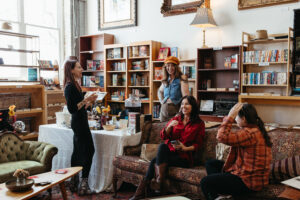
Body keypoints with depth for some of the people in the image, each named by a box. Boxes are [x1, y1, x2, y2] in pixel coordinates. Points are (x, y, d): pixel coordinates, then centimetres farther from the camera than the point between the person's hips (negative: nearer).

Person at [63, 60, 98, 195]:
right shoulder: (70, 86, -15)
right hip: (79, 123, -10)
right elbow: (72, 109, -21)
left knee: (77, 152, 13)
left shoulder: (74, 85, 15)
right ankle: (83, 184, -2)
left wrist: (89, 102, 11)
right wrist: (86, 100, -21)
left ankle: (74, 183, 23)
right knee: (89, 150, -7)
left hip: (79, 122, 10)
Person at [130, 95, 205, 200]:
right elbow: (163, 136, 8)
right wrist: (169, 126, -10)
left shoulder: (199, 124, 7)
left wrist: (185, 148, -13)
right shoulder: (176, 119, 16)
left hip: (184, 157, -3)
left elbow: (197, 144, 4)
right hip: (169, 151, 3)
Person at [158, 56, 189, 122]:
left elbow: (185, 96, -14)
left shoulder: (182, 79, -8)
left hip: (176, 108, -6)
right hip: (164, 108, 6)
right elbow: (160, 91, 30)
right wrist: (161, 101, 14)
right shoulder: (165, 80, 11)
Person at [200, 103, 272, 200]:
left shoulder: (249, 134, -26)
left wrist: (230, 116, -27)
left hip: (248, 182, -11)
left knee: (205, 182, -11)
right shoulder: (255, 130, 8)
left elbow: (222, 137, -35)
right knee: (210, 163, 16)